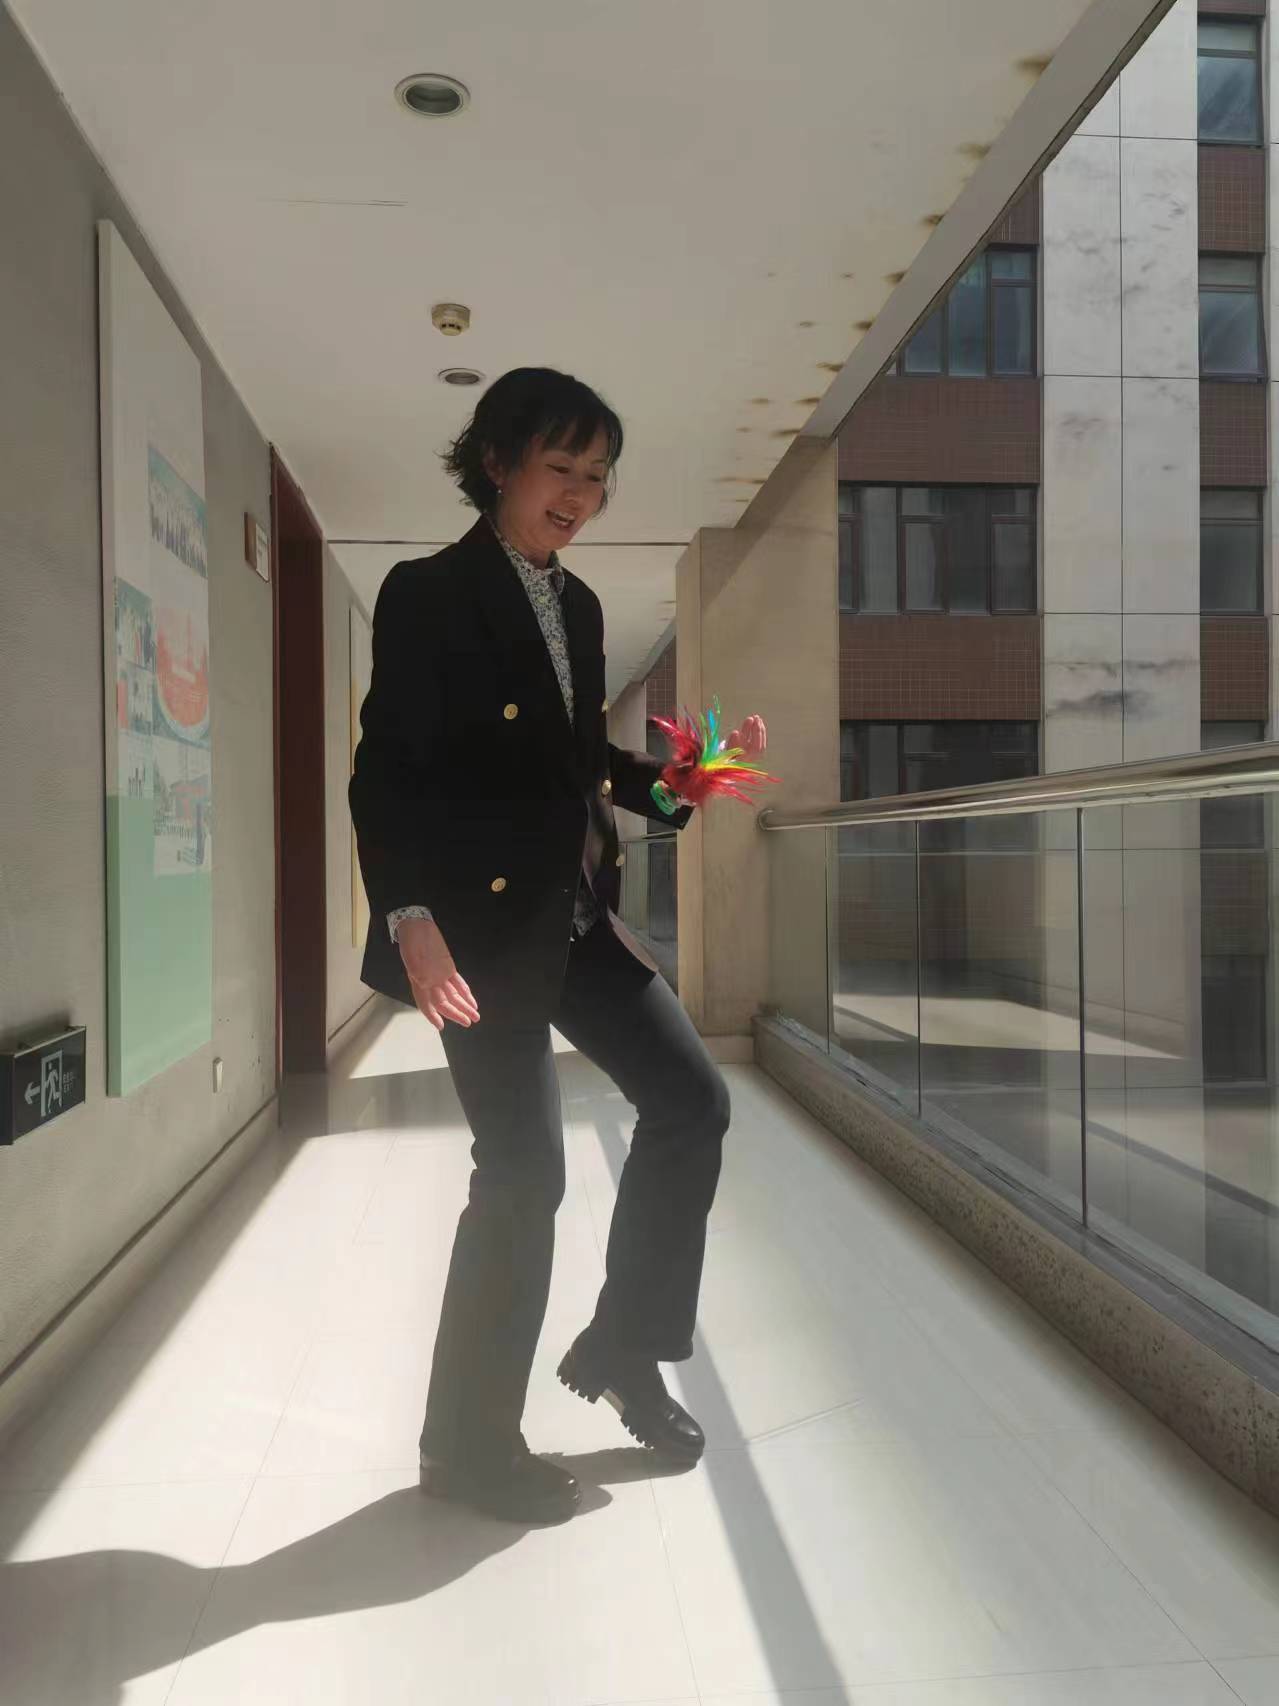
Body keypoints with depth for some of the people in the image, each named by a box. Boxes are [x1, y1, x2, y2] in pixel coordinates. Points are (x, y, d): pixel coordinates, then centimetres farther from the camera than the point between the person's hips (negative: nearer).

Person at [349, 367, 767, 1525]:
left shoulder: (576, 606, 15)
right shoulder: (426, 595, -7)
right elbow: (385, 775, -12)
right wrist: (411, 917, -23)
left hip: (579, 912, 8)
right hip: (480, 923, -8)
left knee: (692, 1097, 6)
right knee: (525, 1169, -2)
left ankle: (621, 1347, 24)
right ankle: (469, 1440, 19)